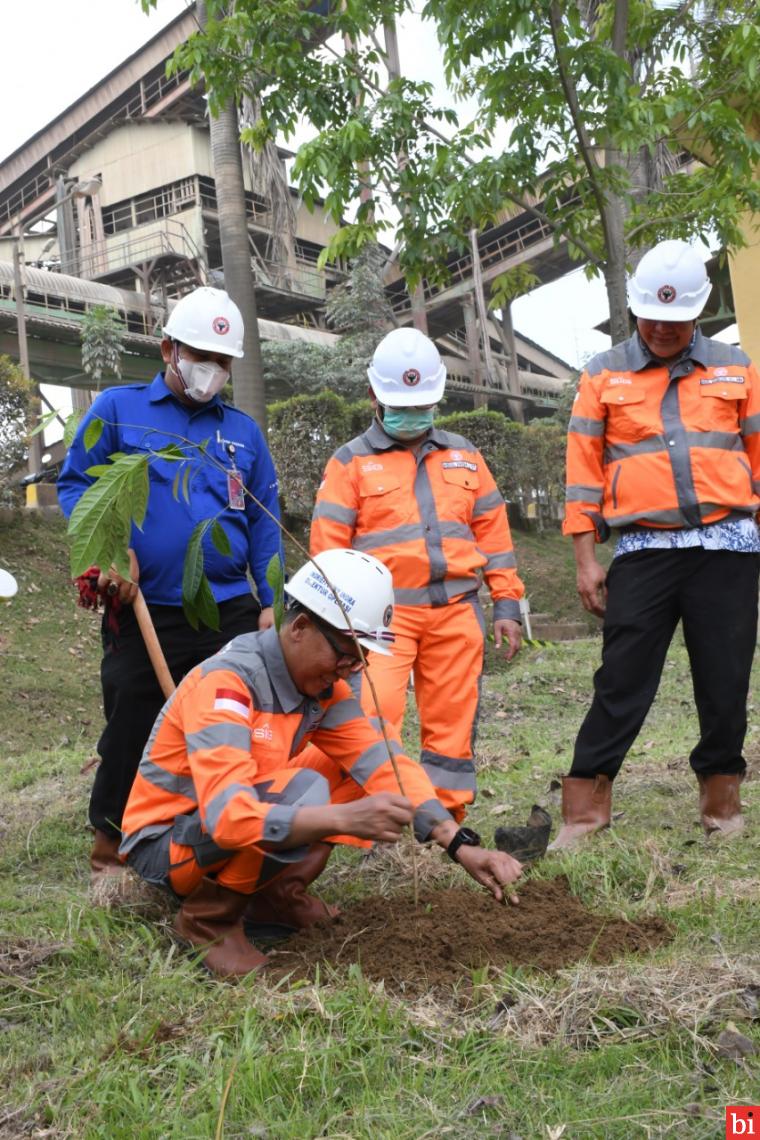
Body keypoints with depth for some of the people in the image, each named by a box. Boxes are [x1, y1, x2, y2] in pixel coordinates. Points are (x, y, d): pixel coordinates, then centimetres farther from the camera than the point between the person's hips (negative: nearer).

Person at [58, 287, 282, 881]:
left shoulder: (243, 431, 13)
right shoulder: (118, 408, 5)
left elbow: (264, 525, 12)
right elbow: (75, 485, 2)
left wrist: (270, 603, 4)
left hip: (231, 613, 3)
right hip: (143, 614, -3)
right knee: (131, 733, 6)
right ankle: (109, 851, 25)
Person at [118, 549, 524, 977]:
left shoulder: (323, 685, -7)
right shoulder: (225, 683, -30)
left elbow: (384, 763, -12)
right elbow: (228, 815, -40)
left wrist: (461, 846, -25)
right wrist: (344, 818, -51)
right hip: (164, 844, -7)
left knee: (361, 769, -6)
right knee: (302, 790, -34)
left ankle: (275, 891, 2)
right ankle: (208, 916, -11)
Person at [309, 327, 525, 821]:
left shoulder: (464, 455, 16)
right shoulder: (352, 461, 6)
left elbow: (493, 531, 15)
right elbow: (327, 544, 1)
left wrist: (507, 605, 10)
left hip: (457, 609, 3)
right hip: (384, 610, -3)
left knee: (452, 721, 6)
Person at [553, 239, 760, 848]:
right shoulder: (604, 376, 8)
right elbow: (583, 470, 4)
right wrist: (586, 557, 0)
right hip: (643, 551, -1)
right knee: (622, 680, -2)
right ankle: (586, 799, 6)